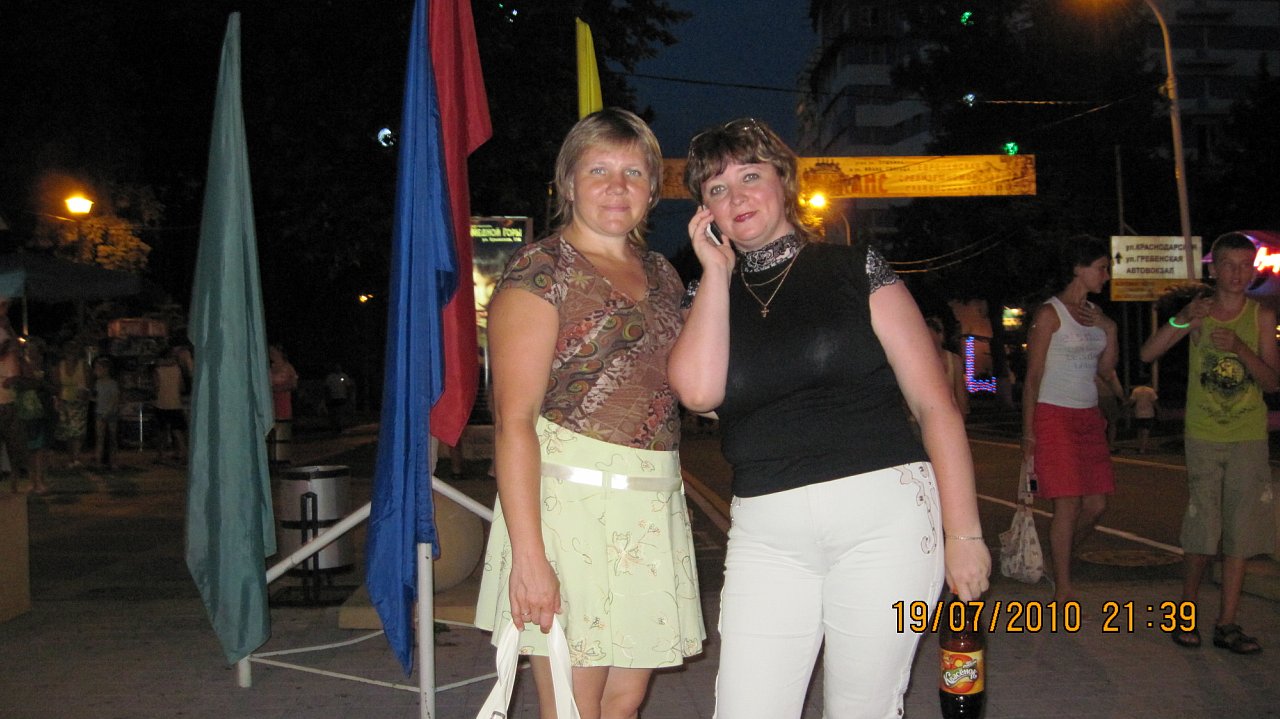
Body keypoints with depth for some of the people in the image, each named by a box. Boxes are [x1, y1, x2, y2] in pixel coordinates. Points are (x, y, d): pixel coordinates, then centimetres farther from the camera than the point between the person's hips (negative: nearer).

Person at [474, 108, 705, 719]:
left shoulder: (661, 274, 15)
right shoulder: (541, 268, -7)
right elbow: (513, 418, -15)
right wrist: (528, 553, -20)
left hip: (655, 503, 7)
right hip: (571, 498, -6)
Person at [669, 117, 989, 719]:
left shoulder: (856, 270, 4)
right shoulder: (708, 296, 12)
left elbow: (935, 405, 0)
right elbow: (699, 390, -10)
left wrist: (963, 533, -6)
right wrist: (717, 270, -2)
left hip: (884, 516, -2)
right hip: (765, 537, 2)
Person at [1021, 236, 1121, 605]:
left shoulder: (1094, 313, 13)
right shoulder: (1049, 313, -7)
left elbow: (1105, 370, 13)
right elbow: (1033, 376, -8)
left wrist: (1109, 330, -1)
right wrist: (1028, 430, -11)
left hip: (1089, 417, 7)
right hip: (1054, 417, -7)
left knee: (1097, 504, 6)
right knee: (1068, 504, -7)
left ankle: (1059, 561, 28)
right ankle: (1063, 591, 2)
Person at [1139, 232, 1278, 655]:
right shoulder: (1197, 312, 2)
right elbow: (1147, 354, -8)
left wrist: (1240, 348, -17)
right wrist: (1181, 321, -22)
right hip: (1203, 435, -1)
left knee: (1241, 531, 0)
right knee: (1202, 529, -3)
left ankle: (1227, 624, 7)